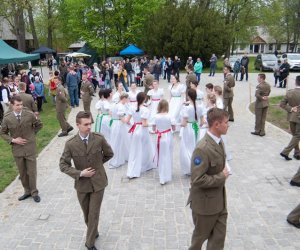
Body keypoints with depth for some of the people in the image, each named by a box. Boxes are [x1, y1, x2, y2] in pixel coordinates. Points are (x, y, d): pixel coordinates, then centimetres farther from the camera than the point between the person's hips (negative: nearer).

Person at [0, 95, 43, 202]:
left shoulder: (30, 115, -9)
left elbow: (39, 125, 9)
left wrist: (31, 134, 4)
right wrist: (13, 140, -9)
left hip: (30, 147, -1)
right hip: (17, 148, 1)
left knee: (32, 171, 5)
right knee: (22, 172, 13)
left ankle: (34, 192, 20)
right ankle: (27, 191, 30)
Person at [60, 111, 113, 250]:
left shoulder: (99, 139, -14)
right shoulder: (70, 144, -14)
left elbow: (109, 154, 4)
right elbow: (63, 165, -9)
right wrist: (80, 173, -19)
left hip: (98, 182, -1)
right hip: (82, 183, 1)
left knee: (94, 214, 4)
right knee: (86, 213, 19)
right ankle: (93, 232, 47)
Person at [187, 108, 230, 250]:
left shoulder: (218, 141, 1)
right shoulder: (203, 149, -29)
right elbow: (198, 179, -30)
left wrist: (224, 171, 3)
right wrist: (221, 177, -21)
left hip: (220, 200, 8)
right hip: (206, 202, -7)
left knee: (219, 237, 16)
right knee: (201, 235, 18)